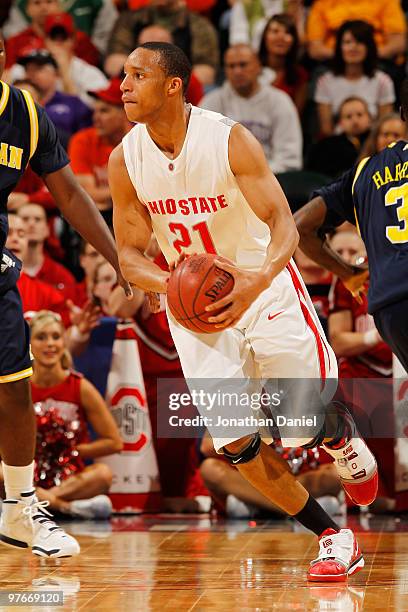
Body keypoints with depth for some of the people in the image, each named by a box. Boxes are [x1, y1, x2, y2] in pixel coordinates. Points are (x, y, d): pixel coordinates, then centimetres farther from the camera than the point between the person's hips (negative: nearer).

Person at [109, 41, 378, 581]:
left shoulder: (230, 140, -20)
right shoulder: (125, 161, -8)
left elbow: (284, 224, -23)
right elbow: (130, 254, -1)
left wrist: (256, 281, -44)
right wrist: (172, 286, -24)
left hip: (264, 287, -3)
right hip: (196, 307, 3)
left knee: (303, 429, -6)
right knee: (236, 445, -5)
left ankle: (342, 434, 34)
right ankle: (332, 537, 12)